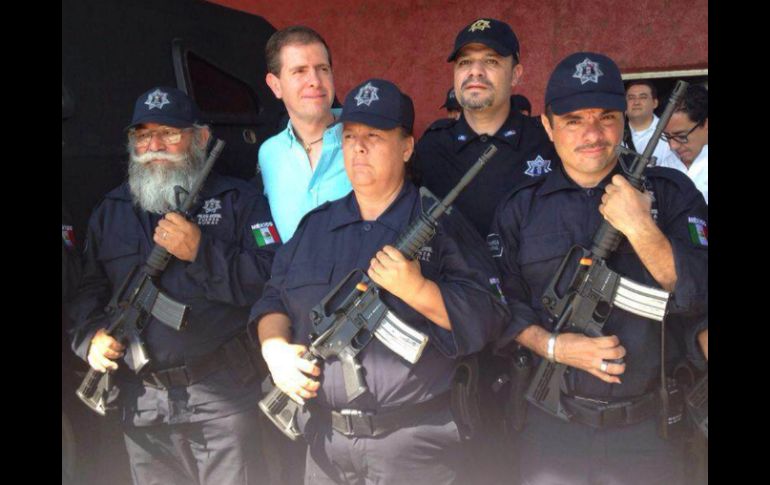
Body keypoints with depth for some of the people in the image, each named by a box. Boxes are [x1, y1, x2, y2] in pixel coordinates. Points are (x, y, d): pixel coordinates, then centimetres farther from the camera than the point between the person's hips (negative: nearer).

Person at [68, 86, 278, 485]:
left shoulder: (238, 199, 1)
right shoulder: (110, 211, 14)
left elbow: (273, 279, -10)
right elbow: (88, 289, 14)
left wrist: (201, 252, -18)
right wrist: (90, 336, -6)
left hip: (221, 395, -3)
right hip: (140, 399, 4)